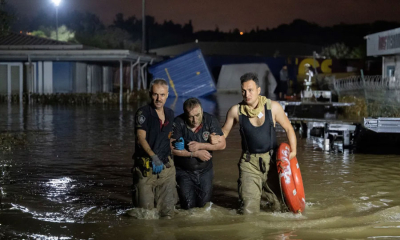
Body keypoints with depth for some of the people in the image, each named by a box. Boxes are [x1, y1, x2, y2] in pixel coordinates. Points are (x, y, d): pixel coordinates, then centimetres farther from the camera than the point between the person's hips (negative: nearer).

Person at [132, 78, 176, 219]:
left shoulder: (170, 114, 12)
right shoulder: (143, 113, -7)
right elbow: (141, 138, -20)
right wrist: (153, 157, -34)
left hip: (166, 167, 5)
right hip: (146, 168, -5)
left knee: (167, 212, 3)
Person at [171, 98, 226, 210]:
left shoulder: (210, 120, -10)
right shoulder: (178, 123, -17)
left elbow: (222, 144, -10)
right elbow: (172, 149, -19)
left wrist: (200, 146, -20)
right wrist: (196, 154, -20)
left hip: (205, 171, 2)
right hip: (184, 171, -2)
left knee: (203, 203, 7)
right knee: (188, 205, -5)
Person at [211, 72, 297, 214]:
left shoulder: (273, 107, -5)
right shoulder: (236, 111, -4)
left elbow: (288, 128, 4)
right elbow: (225, 130, 9)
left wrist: (293, 150, -7)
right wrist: (217, 138, -13)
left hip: (271, 160, 0)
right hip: (249, 162, 0)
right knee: (249, 211, -4)